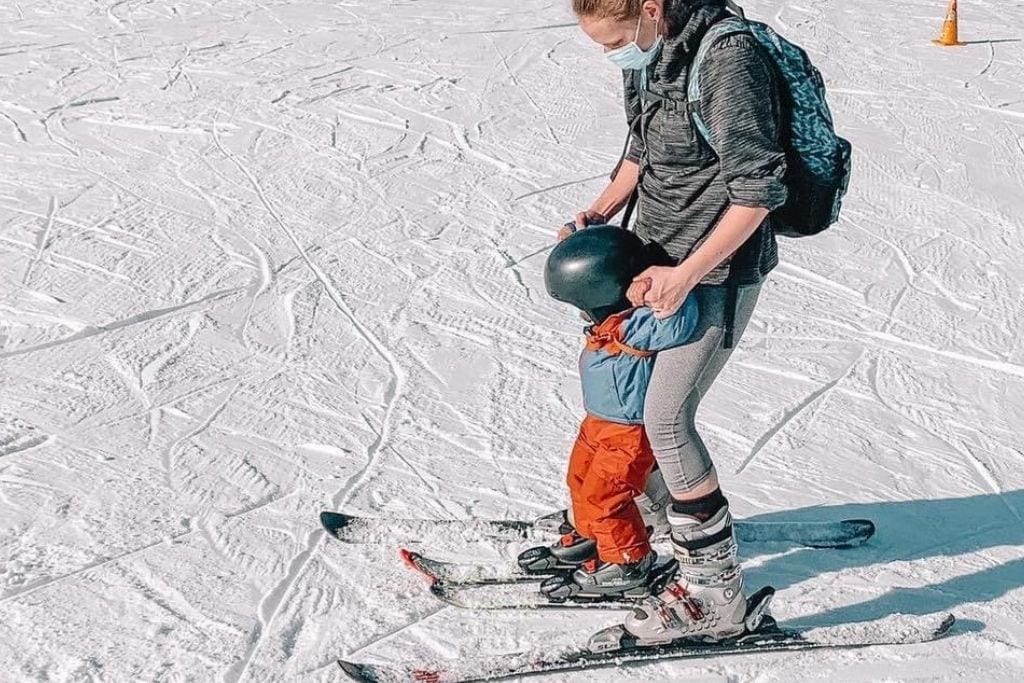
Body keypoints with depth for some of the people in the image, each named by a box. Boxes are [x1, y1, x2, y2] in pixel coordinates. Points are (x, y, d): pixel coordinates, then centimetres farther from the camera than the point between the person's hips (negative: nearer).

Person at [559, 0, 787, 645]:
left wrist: (686, 274, -23)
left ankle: (715, 591, 0)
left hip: (719, 266, -9)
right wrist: (602, 212, 5)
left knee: (667, 419, -12)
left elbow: (759, 189, -23)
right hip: (660, 252, 9)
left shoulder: (730, 58, -23)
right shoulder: (648, 55, 4)